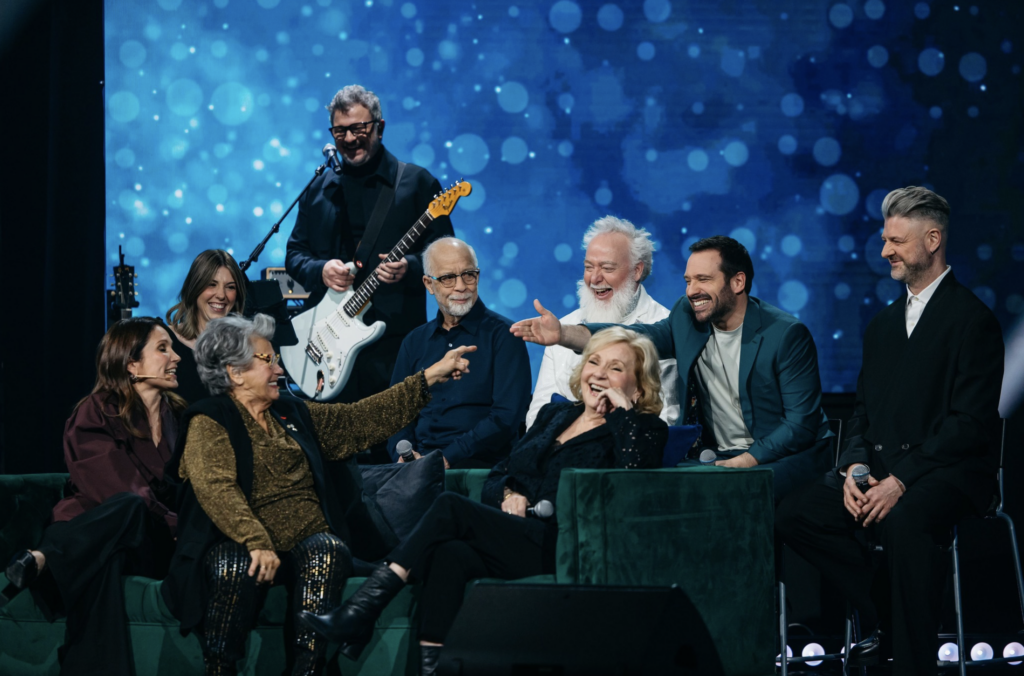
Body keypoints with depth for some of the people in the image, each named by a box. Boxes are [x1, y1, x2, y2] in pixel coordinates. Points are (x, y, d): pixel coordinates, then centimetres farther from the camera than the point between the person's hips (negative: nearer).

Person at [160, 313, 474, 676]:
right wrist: (257, 543, -30)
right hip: (241, 542, -5)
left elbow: (361, 419, 24)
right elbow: (216, 489, -15)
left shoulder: (292, 414, 23)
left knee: (328, 552, -31)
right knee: (236, 567, -39)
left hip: (308, 540, 5)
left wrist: (432, 376, 22)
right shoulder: (209, 422, 1)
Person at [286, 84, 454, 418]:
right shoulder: (320, 188, 16)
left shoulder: (416, 182, 4)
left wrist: (409, 268, -18)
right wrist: (320, 270, -4)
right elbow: (294, 253, 17)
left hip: (393, 338, -3)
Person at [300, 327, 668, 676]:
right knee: (450, 554, -30)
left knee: (451, 506, -24)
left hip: (562, 552, -6)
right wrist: (510, 494, 1)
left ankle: (361, 612, -30)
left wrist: (622, 411, -10)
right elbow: (496, 477, 24)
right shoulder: (555, 414, 26)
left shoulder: (641, 430, 7)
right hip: (512, 539, 6)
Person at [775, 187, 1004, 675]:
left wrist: (901, 480, -21)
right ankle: (881, 621, -4)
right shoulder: (883, 324, 20)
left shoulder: (972, 318, -5)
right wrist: (855, 467, -3)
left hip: (947, 471, -7)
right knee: (792, 516, -14)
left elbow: (970, 422, -13)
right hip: (879, 469, 8)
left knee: (904, 521, -39)